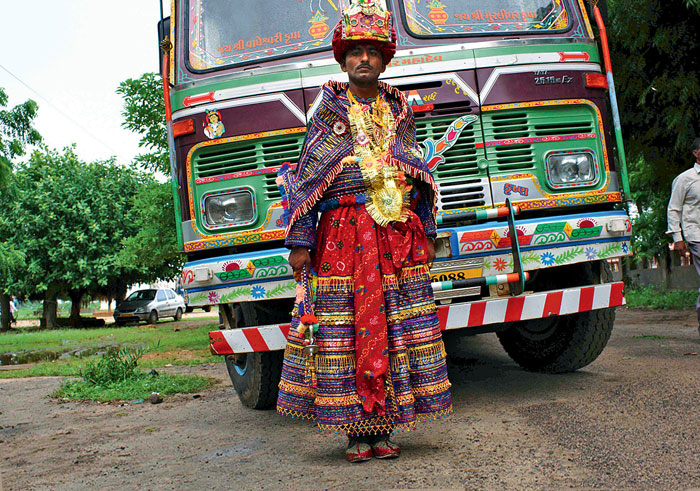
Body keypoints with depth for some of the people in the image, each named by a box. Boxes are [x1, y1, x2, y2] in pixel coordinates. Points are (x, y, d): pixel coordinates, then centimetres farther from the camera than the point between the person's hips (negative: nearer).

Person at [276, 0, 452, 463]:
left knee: (399, 327, 0)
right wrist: (300, 243, -5)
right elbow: (306, 179, 2)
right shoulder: (329, 112, 7)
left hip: (399, 235, 3)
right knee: (349, 327, -4)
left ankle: (384, 427, 8)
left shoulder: (400, 112, 16)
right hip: (344, 236, -3)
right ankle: (357, 429, 4)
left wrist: (426, 234, 15)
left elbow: (420, 177, 20)